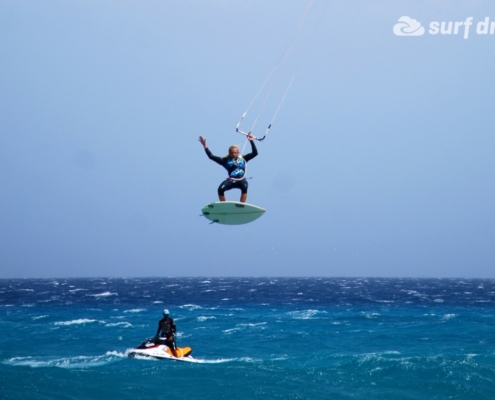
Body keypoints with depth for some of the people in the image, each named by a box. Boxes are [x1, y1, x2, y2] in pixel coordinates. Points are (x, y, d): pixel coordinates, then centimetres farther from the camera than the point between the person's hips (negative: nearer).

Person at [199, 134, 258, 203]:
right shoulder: (226, 160, 11)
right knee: (220, 189, -26)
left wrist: (251, 141, 7)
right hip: (231, 180, 0)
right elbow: (211, 156, 9)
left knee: (244, 186, -35)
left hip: (241, 180, 0)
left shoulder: (243, 159, 14)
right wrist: (205, 146, 4)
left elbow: (255, 153, 14)